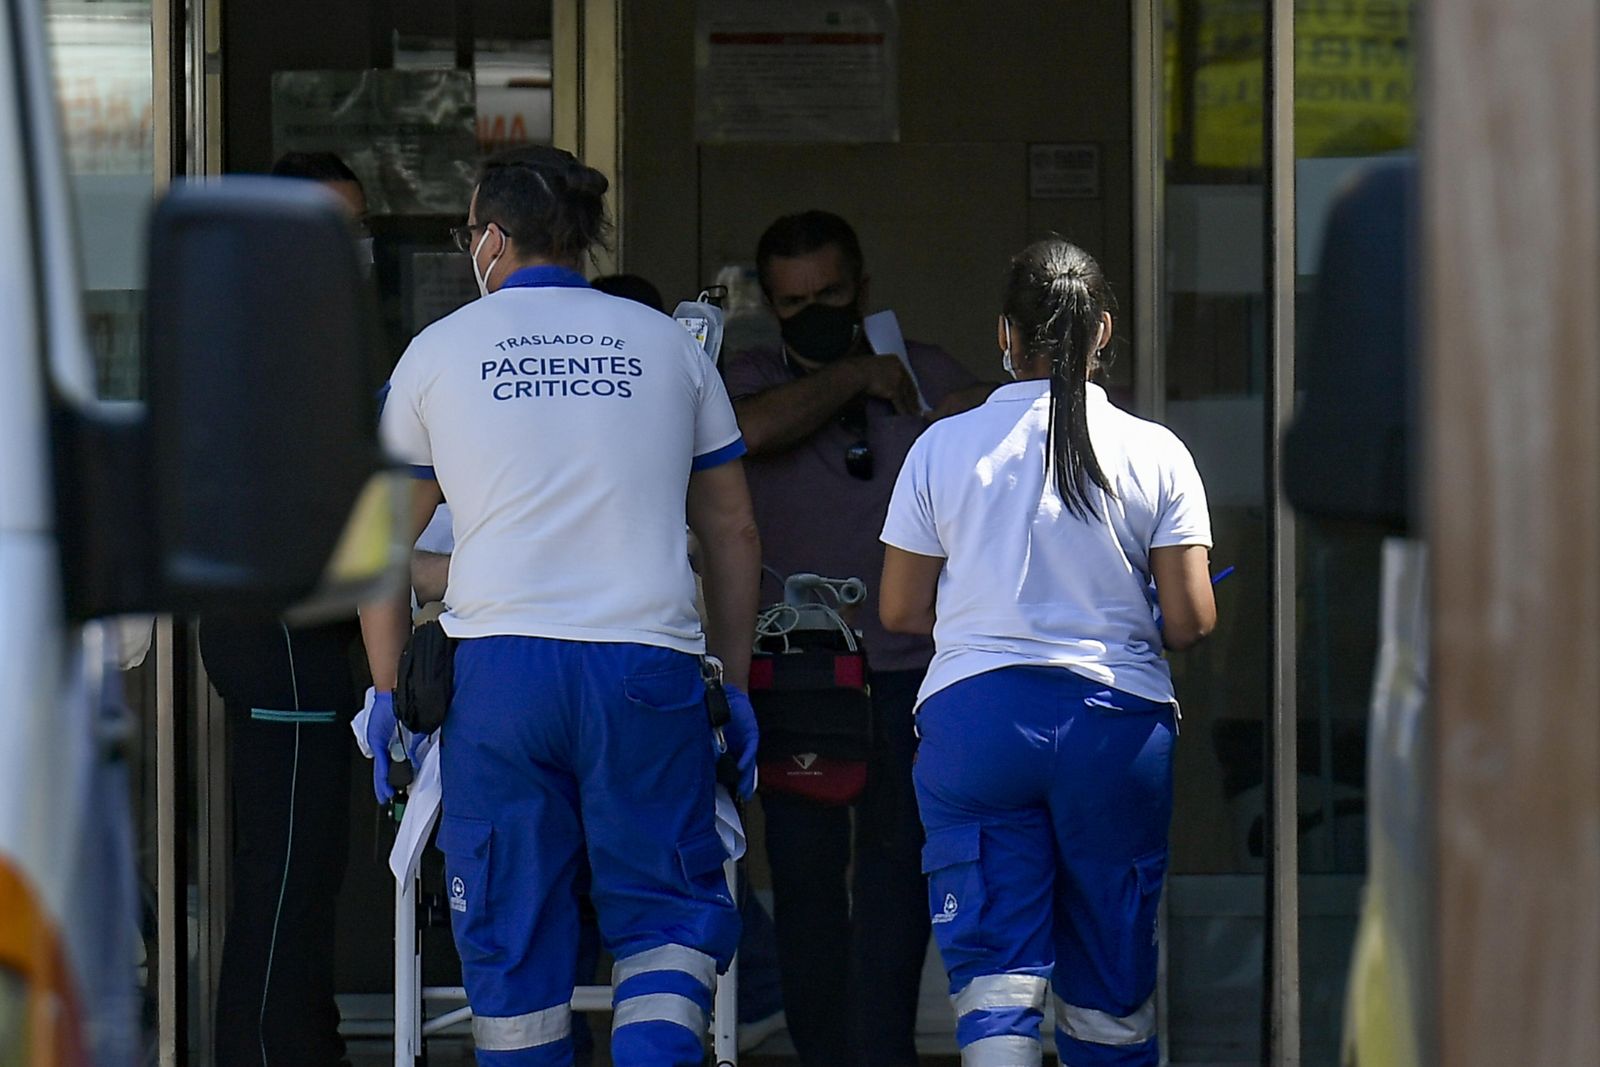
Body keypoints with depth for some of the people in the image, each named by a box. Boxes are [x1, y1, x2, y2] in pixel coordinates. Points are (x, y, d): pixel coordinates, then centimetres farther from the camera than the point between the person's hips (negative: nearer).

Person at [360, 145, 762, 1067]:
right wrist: (734, 683, 19)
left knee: (512, 930, 8)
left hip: (500, 667, 0)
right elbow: (734, 532, 14)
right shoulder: (666, 343, 13)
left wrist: (389, 689, 19)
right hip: (649, 660, 0)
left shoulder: (438, 351, 10)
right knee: (670, 913, 6)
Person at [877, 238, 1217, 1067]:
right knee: (1113, 974, 12)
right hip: (1119, 718, 0)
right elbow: (1191, 621, -4)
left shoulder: (943, 449, 1)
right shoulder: (1154, 454, -1)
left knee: (992, 966, -2)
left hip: (973, 713, 0)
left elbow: (901, 611, 5)